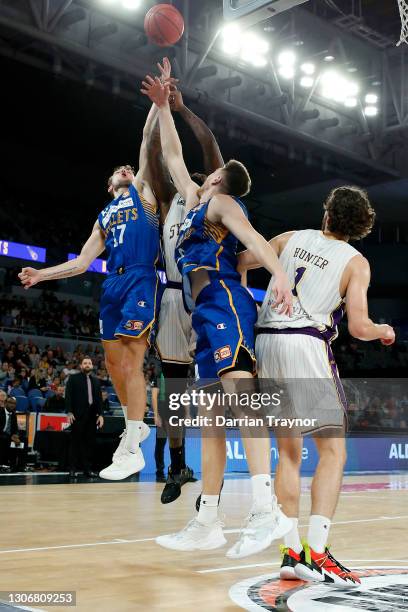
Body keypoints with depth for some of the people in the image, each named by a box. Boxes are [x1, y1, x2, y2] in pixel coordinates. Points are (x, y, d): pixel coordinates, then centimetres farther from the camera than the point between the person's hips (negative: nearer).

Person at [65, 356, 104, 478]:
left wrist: (100, 414, 5)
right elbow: (68, 396, -1)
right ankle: (72, 468, 3)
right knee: (76, 442, -1)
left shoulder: (96, 381, 16)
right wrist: (69, 412, -11)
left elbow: (99, 398, 14)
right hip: (78, 415, -3)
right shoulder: (73, 378, 5)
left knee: (89, 443, 3)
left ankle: (87, 468, 9)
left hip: (92, 415, 4)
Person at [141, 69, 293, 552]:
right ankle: (207, 522, 6)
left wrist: (279, 273, -30)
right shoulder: (195, 201, 30)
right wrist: (163, 106, 42)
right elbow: (172, 155, 40)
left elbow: (252, 237, -13)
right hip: (207, 314, 9)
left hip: (222, 301, -9)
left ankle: (266, 511, -36)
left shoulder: (222, 202, 6)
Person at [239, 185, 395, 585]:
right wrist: (383, 331, 17)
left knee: (289, 451, 12)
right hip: (306, 344, -5)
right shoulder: (356, 262, 4)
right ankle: (315, 552, -9)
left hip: (265, 341, 5)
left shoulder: (292, 238, 14)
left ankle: (291, 552, 10)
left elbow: (239, 262, 13)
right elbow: (358, 327, -4)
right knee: (333, 451, 1)